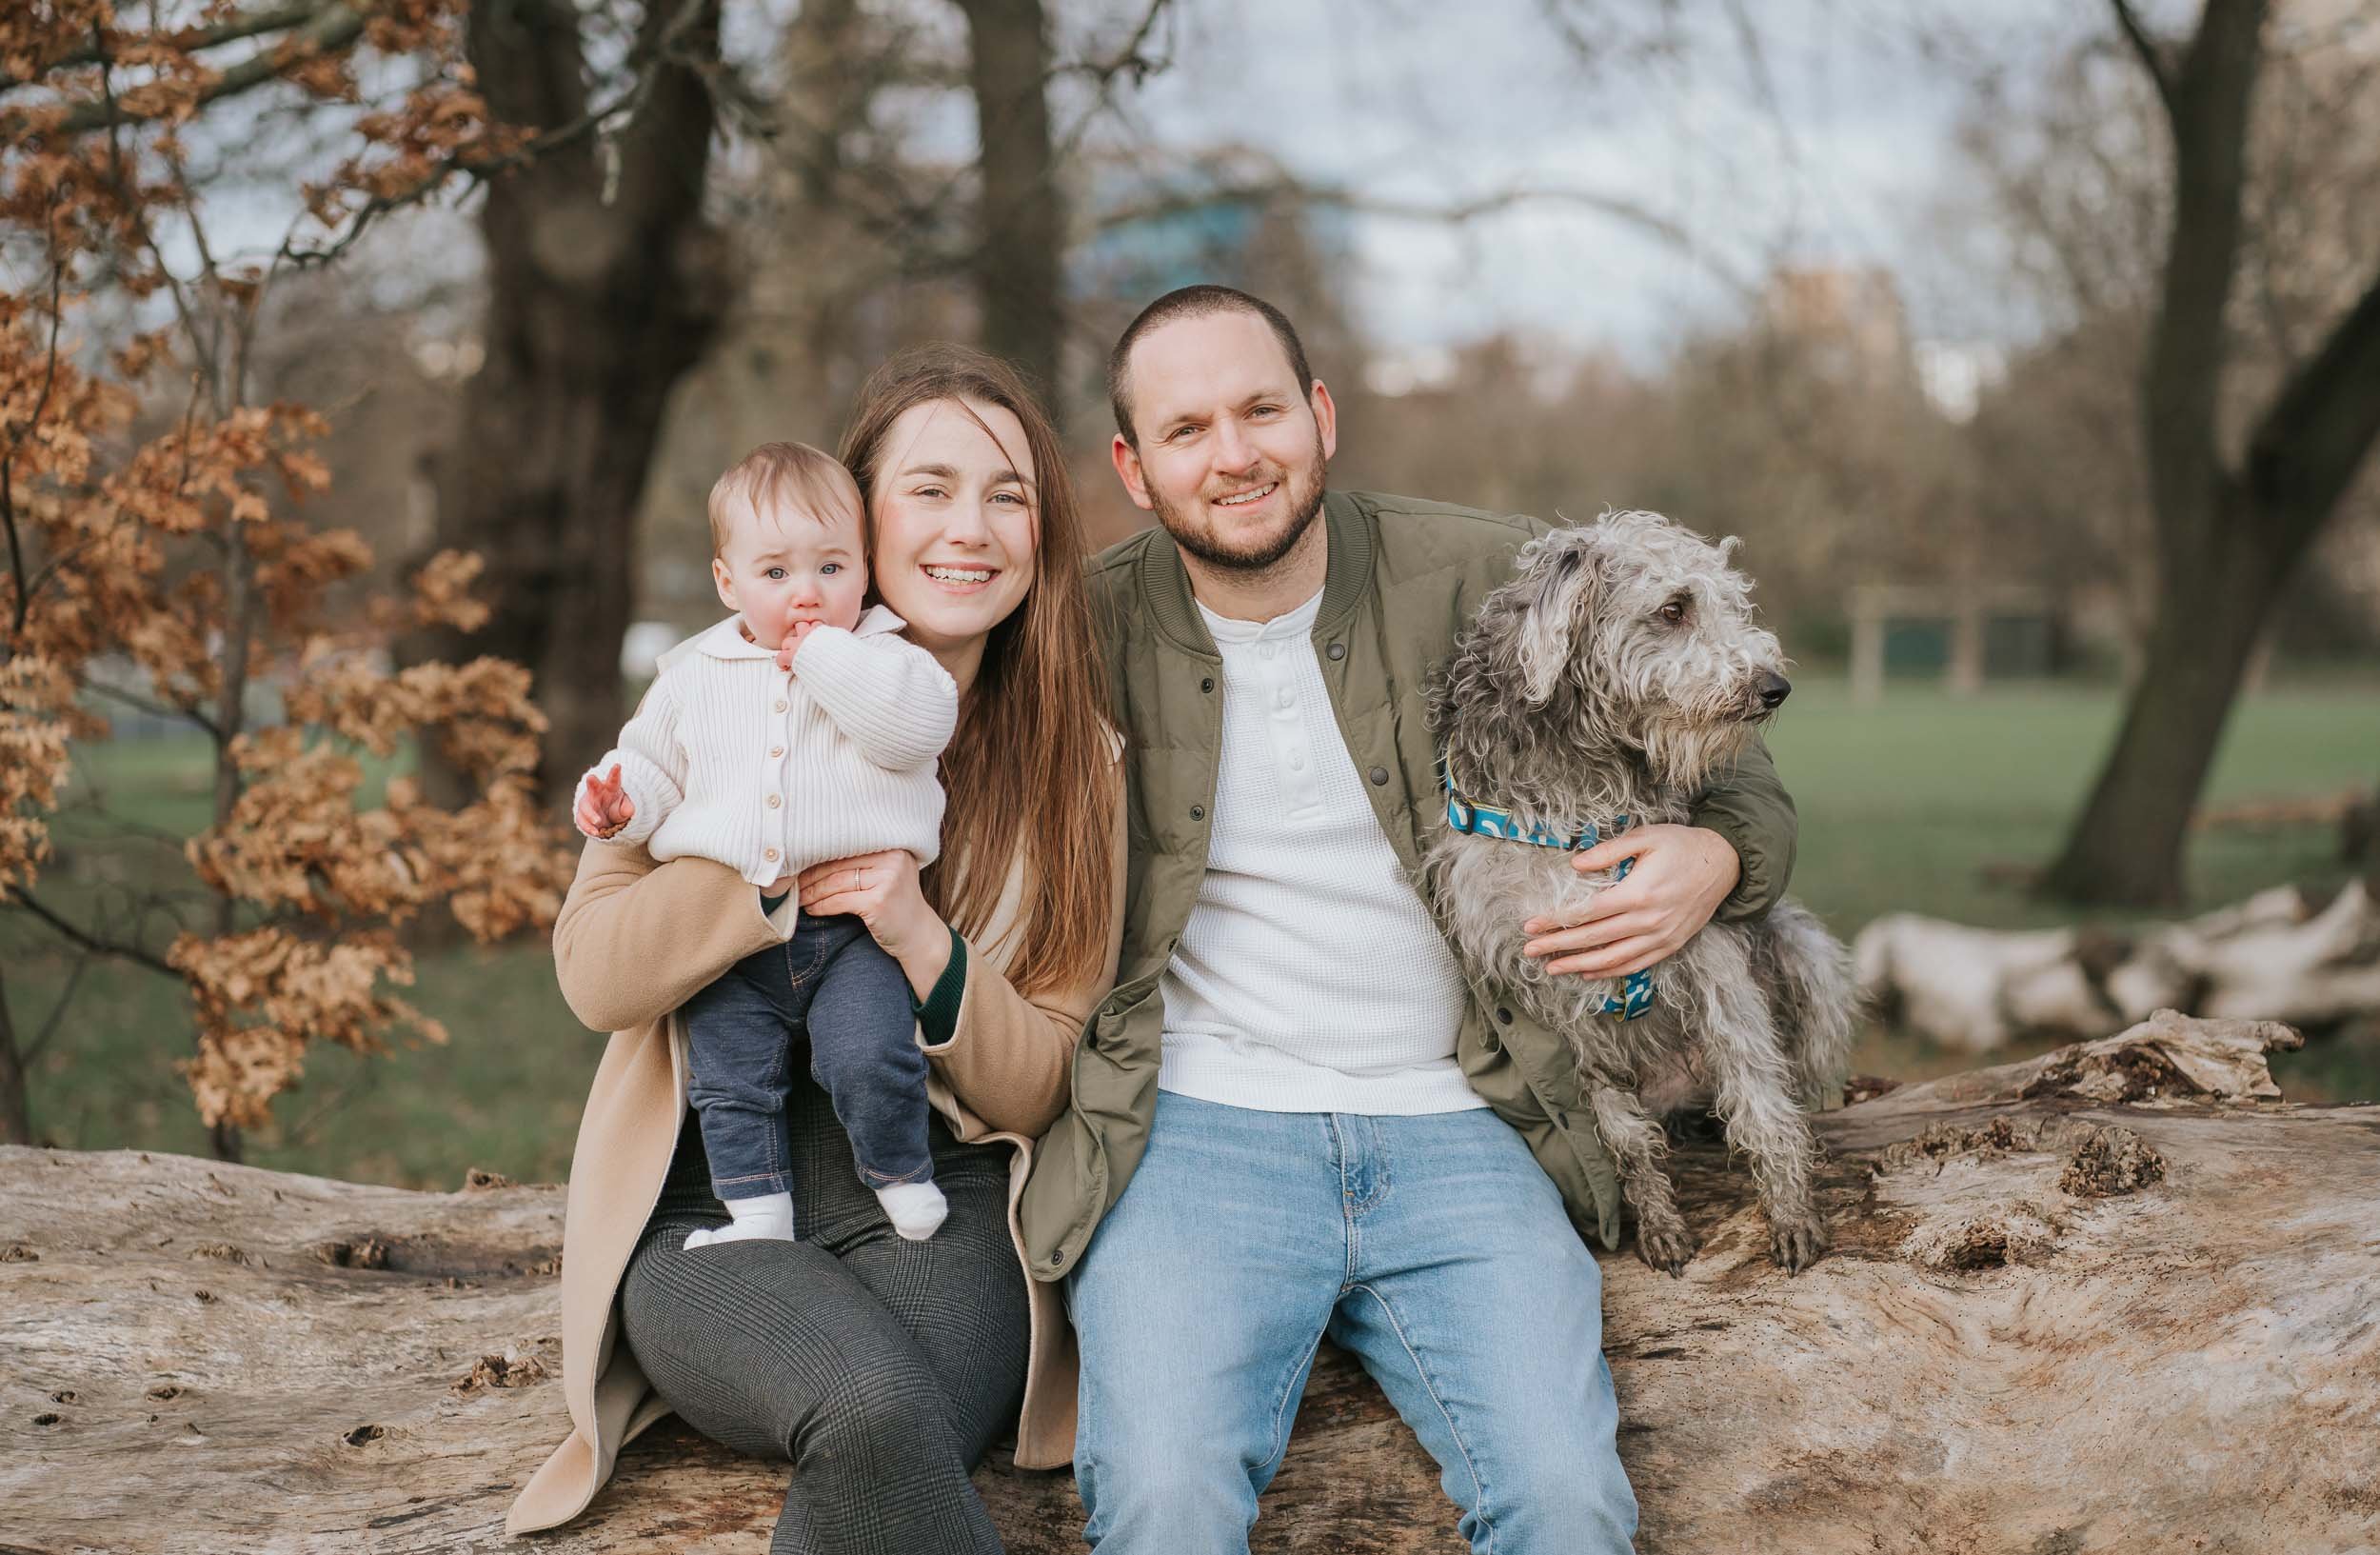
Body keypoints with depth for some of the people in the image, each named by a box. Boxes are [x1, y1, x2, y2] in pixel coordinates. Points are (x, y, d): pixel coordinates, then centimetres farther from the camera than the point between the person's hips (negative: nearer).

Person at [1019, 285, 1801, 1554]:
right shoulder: (1085, 638, 4)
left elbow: (1734, 772, 15)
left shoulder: (1490, 581, 5)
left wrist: (1714, 860, -8)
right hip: (1193, 1130, -1)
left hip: (1451, 1130, 1)